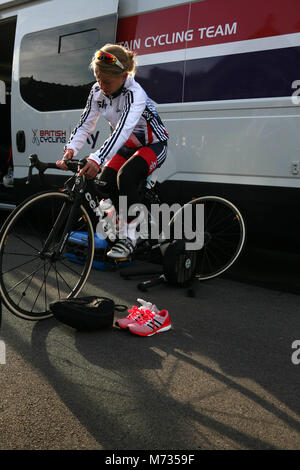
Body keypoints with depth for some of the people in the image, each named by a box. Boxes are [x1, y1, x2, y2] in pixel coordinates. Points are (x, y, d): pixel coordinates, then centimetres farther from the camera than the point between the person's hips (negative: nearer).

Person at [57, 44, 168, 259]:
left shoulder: (135, 94, -32)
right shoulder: (98, 91, -11)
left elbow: (122, 131, -45)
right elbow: (85, 124, -12)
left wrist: (97, 159, -59)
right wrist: (71, 149, -31)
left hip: (153, 145, -7)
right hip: (129, 146, 7)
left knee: (126, 176, -32)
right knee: (104, 183, -11)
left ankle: (129, 236, -20)